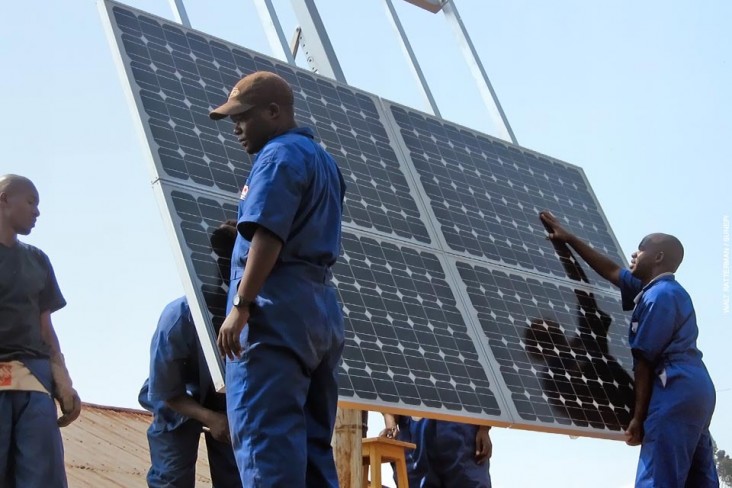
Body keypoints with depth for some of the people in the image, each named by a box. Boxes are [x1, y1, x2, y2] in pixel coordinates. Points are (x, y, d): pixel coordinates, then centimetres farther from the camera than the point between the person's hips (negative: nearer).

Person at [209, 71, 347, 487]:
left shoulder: (279, 155, -5)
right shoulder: (325, 161, 24)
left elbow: (267, 235, -17)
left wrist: (240, 306, -21)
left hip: (277, 310, -10)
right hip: (323, 310, 10)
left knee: (266, 439, -12)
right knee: (313, 445, 8)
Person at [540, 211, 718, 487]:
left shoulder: (659, 296, -10)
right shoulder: (660, 289, 21)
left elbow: (644, 361, -12)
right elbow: (611, 272, 32)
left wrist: (638, 416, -12)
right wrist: (568, 238, 36)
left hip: (676, 393, -11)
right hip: (694, 390, 11)